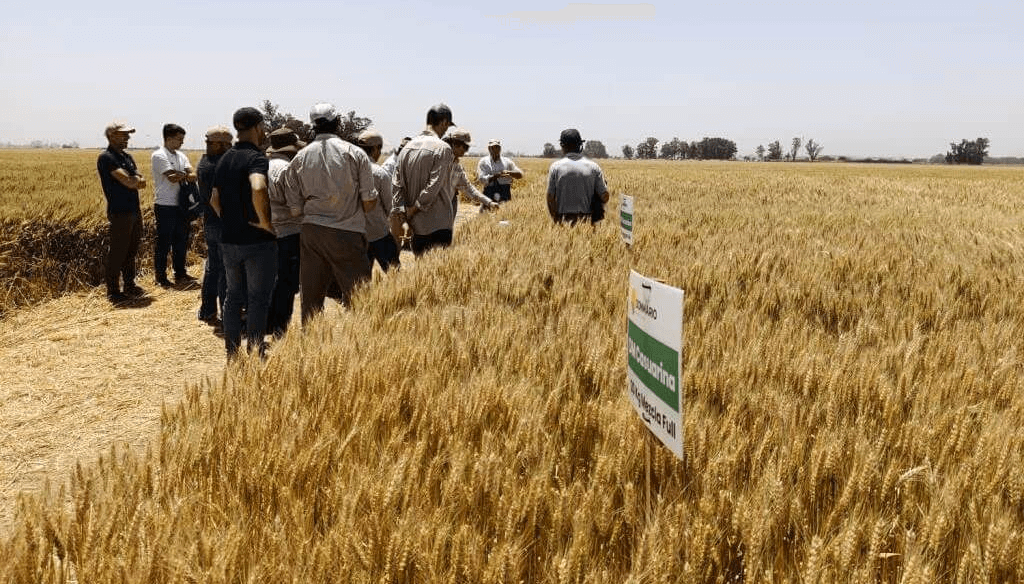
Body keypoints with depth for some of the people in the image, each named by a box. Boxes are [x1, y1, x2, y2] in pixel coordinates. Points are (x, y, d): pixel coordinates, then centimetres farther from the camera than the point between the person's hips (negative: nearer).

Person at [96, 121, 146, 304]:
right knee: (117, 253, -3)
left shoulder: (127, 157, 16)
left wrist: (132, 180, -13)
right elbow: (127, 181, -20)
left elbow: (142, 183, 7)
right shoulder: (106, 157, -12)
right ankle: (113, 291, 3)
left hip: (134, 210, 9)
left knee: (131, 250, 16)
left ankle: (130, 285, 27)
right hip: (120, 212, -9)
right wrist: (136, 180, 0)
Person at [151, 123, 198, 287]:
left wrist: (180, 175, -18)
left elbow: (192, 176, 1)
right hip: (165, 206, -8)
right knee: (163, 243, -1)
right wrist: (186, 175, -2)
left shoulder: (181, 156, 14)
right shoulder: (159, 155, -10)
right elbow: (172, 177, -20)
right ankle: (160, 276, 8)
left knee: (181, 241, 14)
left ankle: (180, 274, 25)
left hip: (180, 205, 8)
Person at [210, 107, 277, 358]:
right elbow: (258, 189, -35)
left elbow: (215, 200, 17)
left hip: (229, 240, 8)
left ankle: (232, 354, 22)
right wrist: (265, 222, -23)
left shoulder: (225, 159, 11)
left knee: (233, 296, 15)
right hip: (257, 241, -7)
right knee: (257, 300, 1)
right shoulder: (256, 158, -15)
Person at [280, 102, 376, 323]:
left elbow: (295, 209, 6)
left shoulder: (299, 158, 5)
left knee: (310, 299, 10)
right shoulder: (355, 153, -4)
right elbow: (369, 201, -4)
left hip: (311, 232, 4)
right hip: (347, 232, -3)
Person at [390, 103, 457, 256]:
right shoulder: (443, 148, -12)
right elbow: (433, 188, -18)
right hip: (438, 225, -7)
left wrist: (397, 217, 1)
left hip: (415, 224, 7)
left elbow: (396, 185, 4)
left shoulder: (407, 147, 9)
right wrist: (412, 210, -8)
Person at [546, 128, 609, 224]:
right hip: (587, 221, 1)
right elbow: (604, 197, 0)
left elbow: (550, 197, -2)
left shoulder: (556, 167, -2)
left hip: (563, 221, -1)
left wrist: (555, 220, 6)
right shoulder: (593, 167, 1)